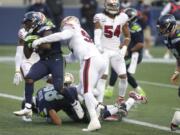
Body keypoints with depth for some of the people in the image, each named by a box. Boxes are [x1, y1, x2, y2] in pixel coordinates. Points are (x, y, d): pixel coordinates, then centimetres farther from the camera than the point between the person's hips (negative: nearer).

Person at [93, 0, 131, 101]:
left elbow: (127, 36, 11)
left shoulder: (122, 18, 3)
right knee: (103, 76, -14)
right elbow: (97, 34, -19)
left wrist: (124, 48, -3)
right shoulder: (100, 18, -7)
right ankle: (100, 101, -13)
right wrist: (98, 46, -36)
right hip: (104, 51, -4)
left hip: (117, 51, 4)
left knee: (123, 76, -2)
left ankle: (121, 99, 17)